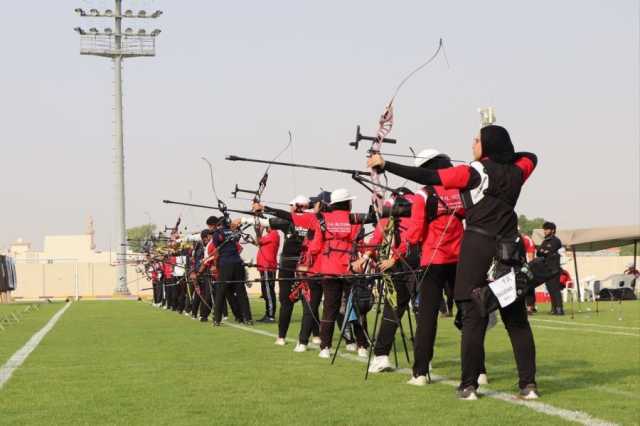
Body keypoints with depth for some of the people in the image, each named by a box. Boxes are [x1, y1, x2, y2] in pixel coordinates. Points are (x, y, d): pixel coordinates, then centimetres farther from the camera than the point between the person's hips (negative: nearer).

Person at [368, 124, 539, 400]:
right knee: (517, 319, 5)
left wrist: (385, 165, -7)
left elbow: (427, 177, -10)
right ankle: (528, 384, 2)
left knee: (473, 317, -2)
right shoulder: (515, 172, 8)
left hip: (478, 248, -4)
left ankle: (469, 386, -1)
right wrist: (503, 155, 22)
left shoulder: (474, 172, -6)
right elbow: (530, 157, 32)